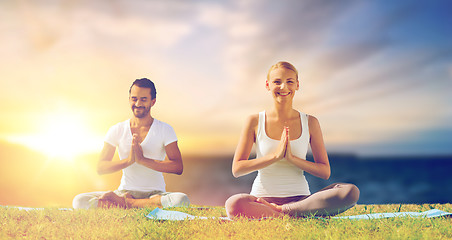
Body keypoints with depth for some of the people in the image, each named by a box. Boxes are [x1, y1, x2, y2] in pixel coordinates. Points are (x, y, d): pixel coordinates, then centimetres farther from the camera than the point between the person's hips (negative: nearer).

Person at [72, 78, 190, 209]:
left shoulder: (165, 130, 0)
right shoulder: (117, 130, 6)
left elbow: (178, 167, -12)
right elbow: (100, 168, 0)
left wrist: (143, 160, -21)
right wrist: (128, 160, -18)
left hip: (155, 193, -1)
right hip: (124, 191, 1)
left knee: (181, 200, -36)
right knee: (79, 201, -22)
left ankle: (126, 203, -22)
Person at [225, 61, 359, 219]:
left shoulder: (310, 123, 6)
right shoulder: (255, 121, 3)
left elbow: (325, 172, 4)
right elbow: (237, 169, -3)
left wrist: (292, 158, -12)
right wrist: (275, 155, -14)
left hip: (299, 198, 3)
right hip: (262, 197, -3)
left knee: (351, 192, -24)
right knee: (234, 204, -38)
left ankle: (280, 211, -20)